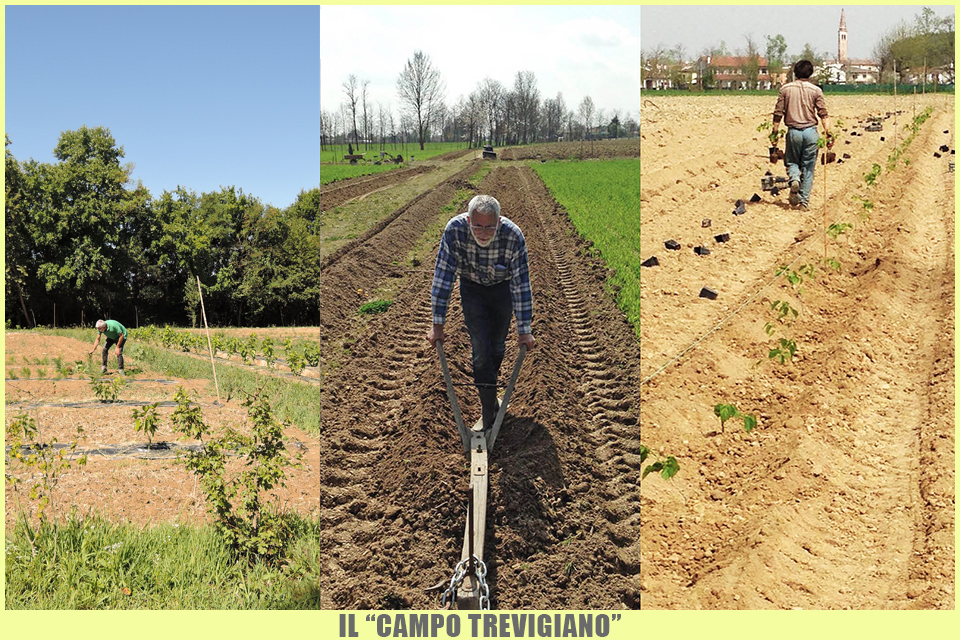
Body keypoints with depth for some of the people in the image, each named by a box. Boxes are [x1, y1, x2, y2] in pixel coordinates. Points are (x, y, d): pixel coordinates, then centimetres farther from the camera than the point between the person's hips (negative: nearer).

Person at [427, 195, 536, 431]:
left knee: (497, 344, 8)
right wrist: (438, 324, -22)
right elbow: (443, 276, -25)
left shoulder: (514, 236, -34)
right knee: (480, 347, -9)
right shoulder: (455, 230, -33)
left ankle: (489, 383, 38)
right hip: (472, 287, 0)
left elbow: (521, 284, -25)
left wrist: (524, 329, -21)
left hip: (502, 286, 0)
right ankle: (489, 410, -3)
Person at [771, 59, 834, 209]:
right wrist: (828, 134, -2)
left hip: (793, 131, 0)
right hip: (810, 131, 0)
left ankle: (794, 179, -17)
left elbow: (778, 113, 1)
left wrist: (775, 133, 8)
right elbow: (823, 115, -4)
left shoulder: (785, 89, 2)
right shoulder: (816, 90, 1)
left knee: (792, 162, 16)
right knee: (808, 167, 7)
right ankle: (804, 200, 8)